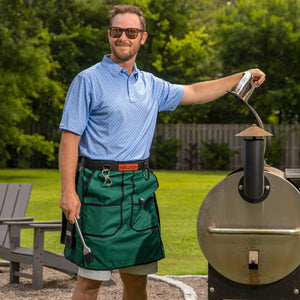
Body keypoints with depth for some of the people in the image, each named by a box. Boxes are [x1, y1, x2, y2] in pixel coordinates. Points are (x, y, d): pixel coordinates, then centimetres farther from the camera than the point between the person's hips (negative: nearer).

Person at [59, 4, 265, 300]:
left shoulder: (150, 85, 14)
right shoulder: (88, 81, -3)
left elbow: (194, 93, 30)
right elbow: (69, 139, -8)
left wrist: (241, 77, 28)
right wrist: (68, 191, -17)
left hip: (140, 187, 6)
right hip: (100, 187, -6)